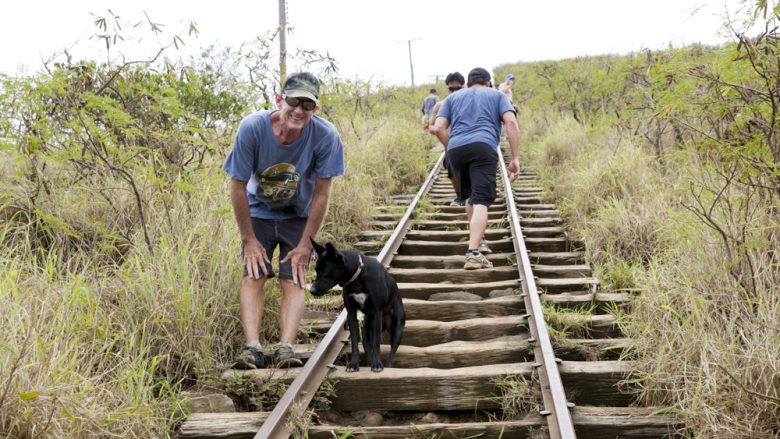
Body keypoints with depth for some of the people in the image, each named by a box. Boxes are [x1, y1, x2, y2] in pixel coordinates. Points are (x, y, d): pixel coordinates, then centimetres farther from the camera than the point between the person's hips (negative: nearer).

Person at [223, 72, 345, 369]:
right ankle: (252, 347, -21)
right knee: (253, 276, -14)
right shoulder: (252, 128, -26)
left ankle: (285, 348, -20)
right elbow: (238, 188, -16)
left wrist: (306, 244, -12)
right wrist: (249, 240, -12)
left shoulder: (326, 136, -25)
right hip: (259, 213, 0)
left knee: (293, 280, -13)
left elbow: (321, 195, -15)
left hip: (299, 218, 0)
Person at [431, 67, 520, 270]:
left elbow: (439, 128, 13)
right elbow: (511, 123, 6)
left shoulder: (452, 98, 29)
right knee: (481, 200, -12)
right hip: (483, 147, -3)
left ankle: (476, 236, 35)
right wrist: (515, 158, 5)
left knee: (470, 196, 24)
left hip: (455, 149, 3)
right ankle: (473, 253, -25)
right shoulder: (497, 95, 24)